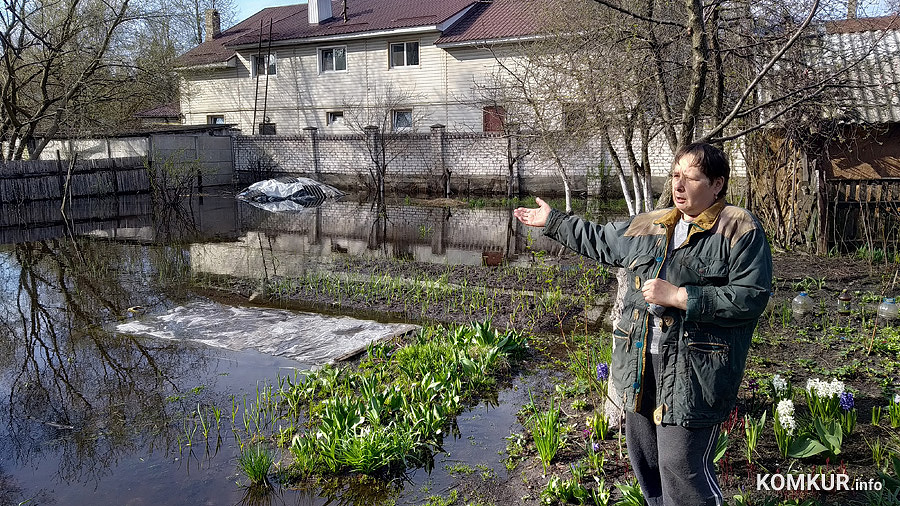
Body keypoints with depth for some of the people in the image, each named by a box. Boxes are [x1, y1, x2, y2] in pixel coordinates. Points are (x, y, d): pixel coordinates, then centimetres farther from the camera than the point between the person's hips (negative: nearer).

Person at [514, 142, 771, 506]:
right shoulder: (649, 226, 13)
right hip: (641, 367, 7)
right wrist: (552, 222, 32)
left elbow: (751, 298, -16)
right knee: (645, 463, 18)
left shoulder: (740, 230, -7)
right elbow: (600, 241, 27)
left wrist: (678, 297, -19)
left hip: (692, 376, -7)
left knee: (682, 473, -7)